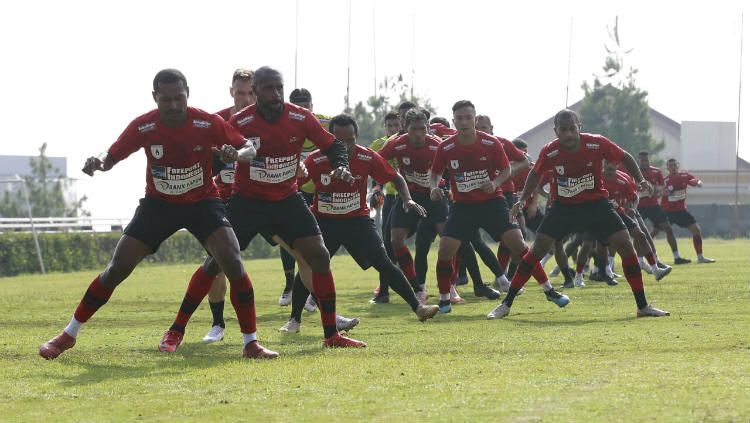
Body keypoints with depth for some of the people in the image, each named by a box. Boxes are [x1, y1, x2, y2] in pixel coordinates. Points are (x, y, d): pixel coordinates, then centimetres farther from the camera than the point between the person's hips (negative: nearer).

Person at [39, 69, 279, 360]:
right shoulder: (142, 127, -17)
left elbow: (247, 147, -8)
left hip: (202, 201, -1)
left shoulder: (209, 124, -19)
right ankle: (68, 335, 11)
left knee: (232, 264, -24)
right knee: (117, 269, -4)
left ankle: (251, 343, -14)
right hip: (159, 203, 1)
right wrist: (97, 164, -29)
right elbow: (112, 157, -5)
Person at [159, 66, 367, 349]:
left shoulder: (301, 118, -10)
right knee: (216, 262, -9)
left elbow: (333, 146, 0)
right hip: (246, 199, -3)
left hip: (287, 199, 3)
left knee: (319, 257, -9)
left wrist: (341, 167, -22)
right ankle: (176, 331, 2)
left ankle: (331, 335, 1)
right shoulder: (240, 123, -16)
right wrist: (224, 155, -37)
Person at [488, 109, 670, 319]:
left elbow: (625, 158, -3)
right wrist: (522, 199, -4)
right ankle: (506, 305, -3)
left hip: (596, 203, 0)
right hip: (563, 205, 0)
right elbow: (535, 174, 5)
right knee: (538, 249, -11)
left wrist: (640, 180, -15)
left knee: (625, 245, -12)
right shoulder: (550, 152, -16)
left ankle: (643, 306, 0)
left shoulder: (597, 144, -19)